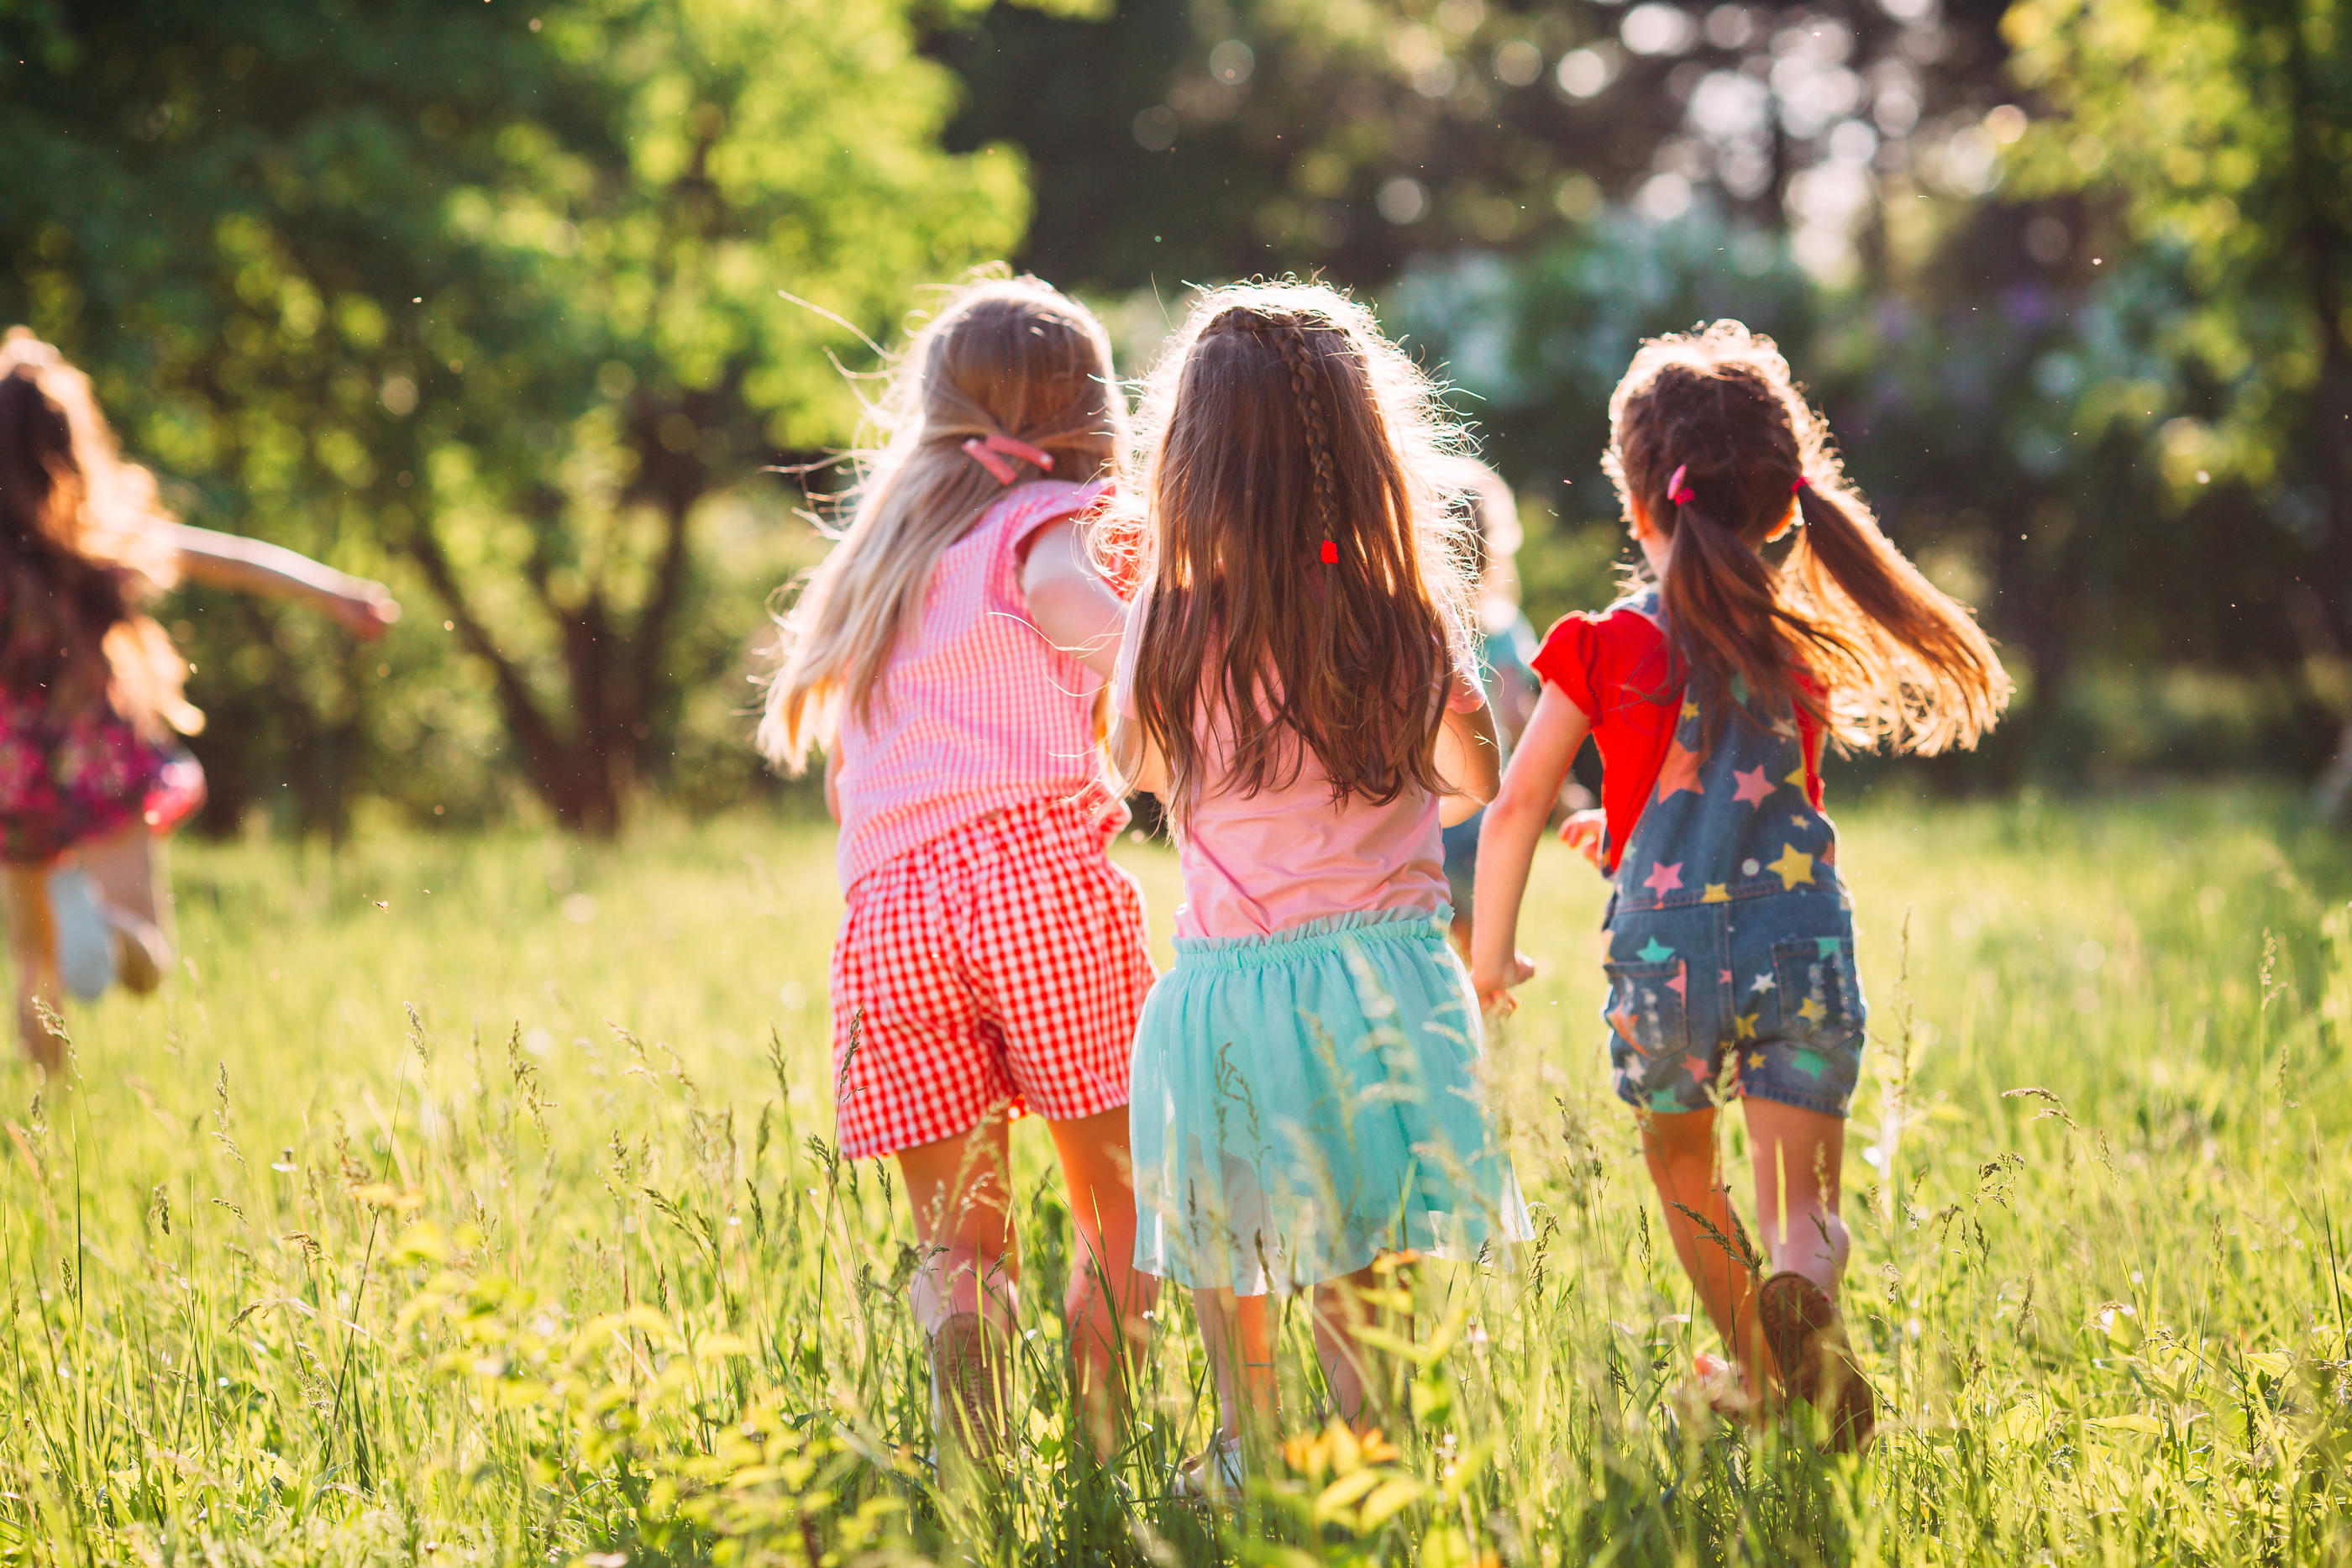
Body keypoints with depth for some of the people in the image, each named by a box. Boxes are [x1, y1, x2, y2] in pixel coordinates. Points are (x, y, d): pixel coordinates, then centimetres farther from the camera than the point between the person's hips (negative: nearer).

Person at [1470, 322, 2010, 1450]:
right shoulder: (1809, 642, 9)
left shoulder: (1608, 649, -2)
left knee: (1682, 1165, 25)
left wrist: (1491, 949, 12)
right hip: (1800, 936, 1)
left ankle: (1760, 1368, 37)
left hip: (1665, 945, -1)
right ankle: (1799, 1289, -34)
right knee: (1803, 1205, 0)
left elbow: (1515, 810, -2)